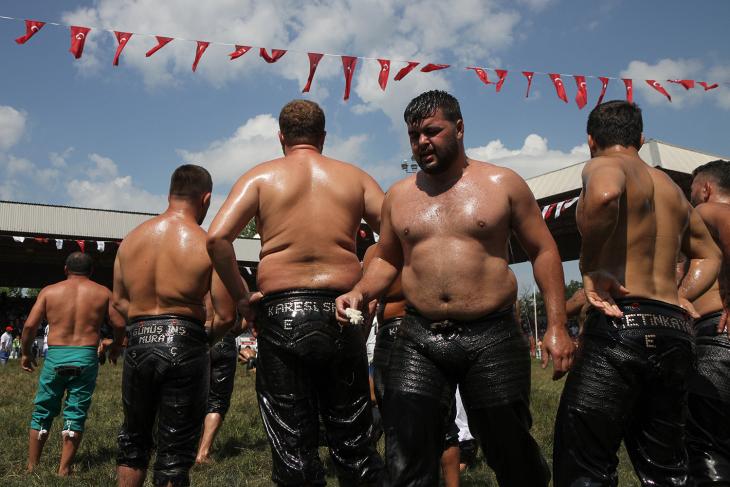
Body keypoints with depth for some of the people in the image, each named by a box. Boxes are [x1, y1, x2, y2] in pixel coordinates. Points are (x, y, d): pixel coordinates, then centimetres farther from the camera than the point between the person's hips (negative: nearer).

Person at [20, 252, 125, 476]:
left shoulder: (49, 291, 6)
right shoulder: (103, 293, 6)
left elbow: (30, 325, -1)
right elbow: (120, 324, 2)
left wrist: (26, 353, 13)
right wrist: (115, 347, 19)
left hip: (55, 357, 1)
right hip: (86, 357, 0)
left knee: (42, 412, 14)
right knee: (76, 414, 6)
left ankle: (31, 467, 21)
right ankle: (63, 470, 7)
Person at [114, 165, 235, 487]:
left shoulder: (131, 239, 5)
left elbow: (119, 301, 12)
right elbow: (226, 316, -10)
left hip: (138, 343, 4)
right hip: (185, 345, -4)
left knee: (133, 437, 24)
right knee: (175, 449, 8)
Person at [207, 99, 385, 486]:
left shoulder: (261, 176, 5)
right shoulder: (355, 177, 10)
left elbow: (217, 238, -9)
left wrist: (242, 297, 0)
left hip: (281, 312, -1)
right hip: (341, 312, 2)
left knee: (292, 443, 8)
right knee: (351, 439, 14)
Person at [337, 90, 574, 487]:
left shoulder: (502, 184, 2)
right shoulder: (398, 195, 11)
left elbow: (543, 251, 4)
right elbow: (387, 259, 19)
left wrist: (556, 325, -4)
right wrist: (360, 292, -1)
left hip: (492, 338, -2)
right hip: (418, 339, 2)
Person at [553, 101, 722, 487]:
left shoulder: (602, 165, -1)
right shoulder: (672, 188, 23)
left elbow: (605, 193, -27)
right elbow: (709, 255, 36)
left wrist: (589, 267, -15)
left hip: (621, 326, -8)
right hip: (676, 333, 8)